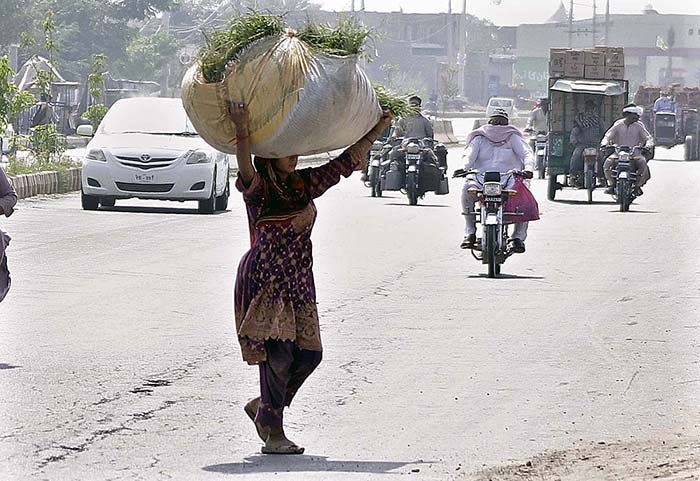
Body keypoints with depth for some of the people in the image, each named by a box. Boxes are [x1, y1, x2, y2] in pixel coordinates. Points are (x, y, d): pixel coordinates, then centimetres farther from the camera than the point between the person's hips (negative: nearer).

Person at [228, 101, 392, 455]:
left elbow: (347, 162, 17)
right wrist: (241, 130, -42)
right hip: (263, 282, -7)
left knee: (308, 354, 3)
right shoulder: (258, 188, -8)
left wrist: (377, 130, 17)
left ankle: (263, 407, 24)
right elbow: (246, 172, -31)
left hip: (298, 284, 7)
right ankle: (273, 432, -5)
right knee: (278, 354, -14)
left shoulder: (304, 183, 10)